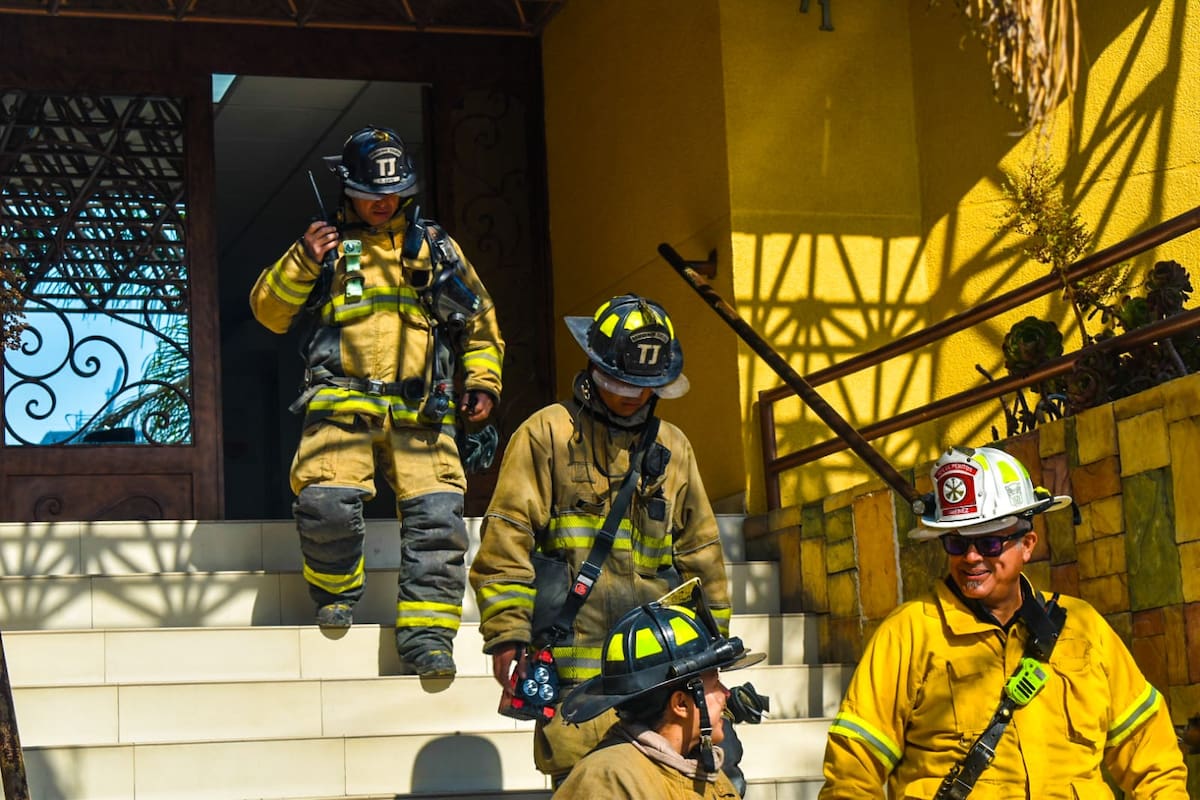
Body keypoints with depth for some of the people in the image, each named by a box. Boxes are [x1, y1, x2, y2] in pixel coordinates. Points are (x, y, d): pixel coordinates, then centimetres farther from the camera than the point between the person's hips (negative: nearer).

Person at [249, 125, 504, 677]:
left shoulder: (433, 247, 20)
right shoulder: (327, 244, 16)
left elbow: (478, 319, 27)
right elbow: (269, 312, 12)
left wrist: (483, 379, 14)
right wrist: (303, 261, -3)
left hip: (420, 413, 2)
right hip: (342, 403, -1)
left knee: (437, 514, -14)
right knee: (326, 504, -21)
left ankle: (426, 633, -11)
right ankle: (336, 592, 7)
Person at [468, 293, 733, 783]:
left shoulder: (673, 448, 20)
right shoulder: (546, 435, 4)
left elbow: (699, 549, 25)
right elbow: (506, 539, -1)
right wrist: (507, 635, -8)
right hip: (573, 658, -4)